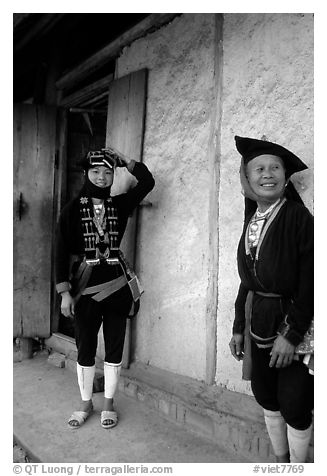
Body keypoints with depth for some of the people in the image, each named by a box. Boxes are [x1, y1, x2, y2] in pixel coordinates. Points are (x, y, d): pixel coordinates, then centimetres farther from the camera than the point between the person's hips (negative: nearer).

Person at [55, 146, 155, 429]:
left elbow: (148, 181, 3)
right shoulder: (73, 209, -2)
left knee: (114, 347, 9)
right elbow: (62, 252, -4)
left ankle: (109, 403, 28)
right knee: (85, 348, 10)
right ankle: (86, 404, 30)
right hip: (85, 286, -1)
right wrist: (65, 292, -8)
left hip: (117, 285, 2)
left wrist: (125, 160, -1)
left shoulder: (120, 205, 4)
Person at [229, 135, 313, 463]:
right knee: (266, 398, 17)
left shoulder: (300, 218, -12)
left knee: (295, 407, 6)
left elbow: (309, 284, -16)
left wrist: (292, 335, -17)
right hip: (259, 324, 6)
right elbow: (247, 281, 9)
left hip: (294, 325, -6)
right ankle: (280, 462, 39)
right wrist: (239, 327, 10)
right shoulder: (251, 222, 6)